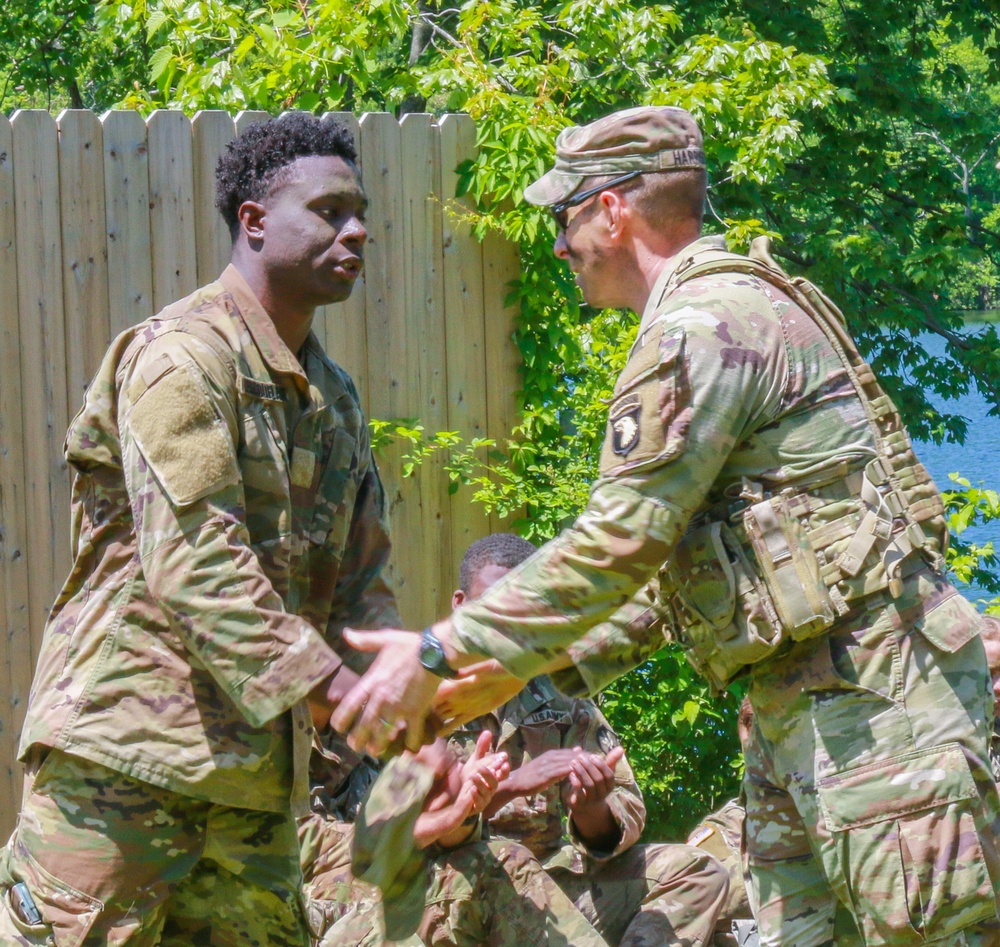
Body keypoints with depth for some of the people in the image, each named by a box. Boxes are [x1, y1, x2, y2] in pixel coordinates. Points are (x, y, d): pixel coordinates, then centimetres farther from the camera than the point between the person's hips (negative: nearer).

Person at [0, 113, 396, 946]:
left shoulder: (334, 399, 19)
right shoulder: (183, 356, -8)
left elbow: (356, 591, 18)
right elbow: (193, 559, -19)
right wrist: (329, 684, -25)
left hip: (255, 775, 8)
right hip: (125, 750, -8)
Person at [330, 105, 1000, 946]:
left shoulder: (703, 324, -13)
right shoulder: (741, 311, 21)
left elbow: (620, 542, -18)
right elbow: (670, 553, 25)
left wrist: (439, 652, -13)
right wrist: (528, 667, 20)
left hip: (873, 698, -11)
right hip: (797, 713, 11)